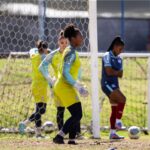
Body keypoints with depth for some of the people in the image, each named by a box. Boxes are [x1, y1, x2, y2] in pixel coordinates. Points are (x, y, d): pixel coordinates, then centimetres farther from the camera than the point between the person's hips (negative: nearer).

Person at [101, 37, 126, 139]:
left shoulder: (119, 59, 15)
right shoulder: (107, 56, -10)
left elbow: (120, 75, 11)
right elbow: (109, 71, -20)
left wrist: (114, 72, -10)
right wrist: (118, 72, -3)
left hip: (115, 85, 8)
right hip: (107, 84, -8)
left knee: (115, 108, 6)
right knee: (122, 99, -25)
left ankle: (113, 133, 9)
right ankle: (118, 121, -18)